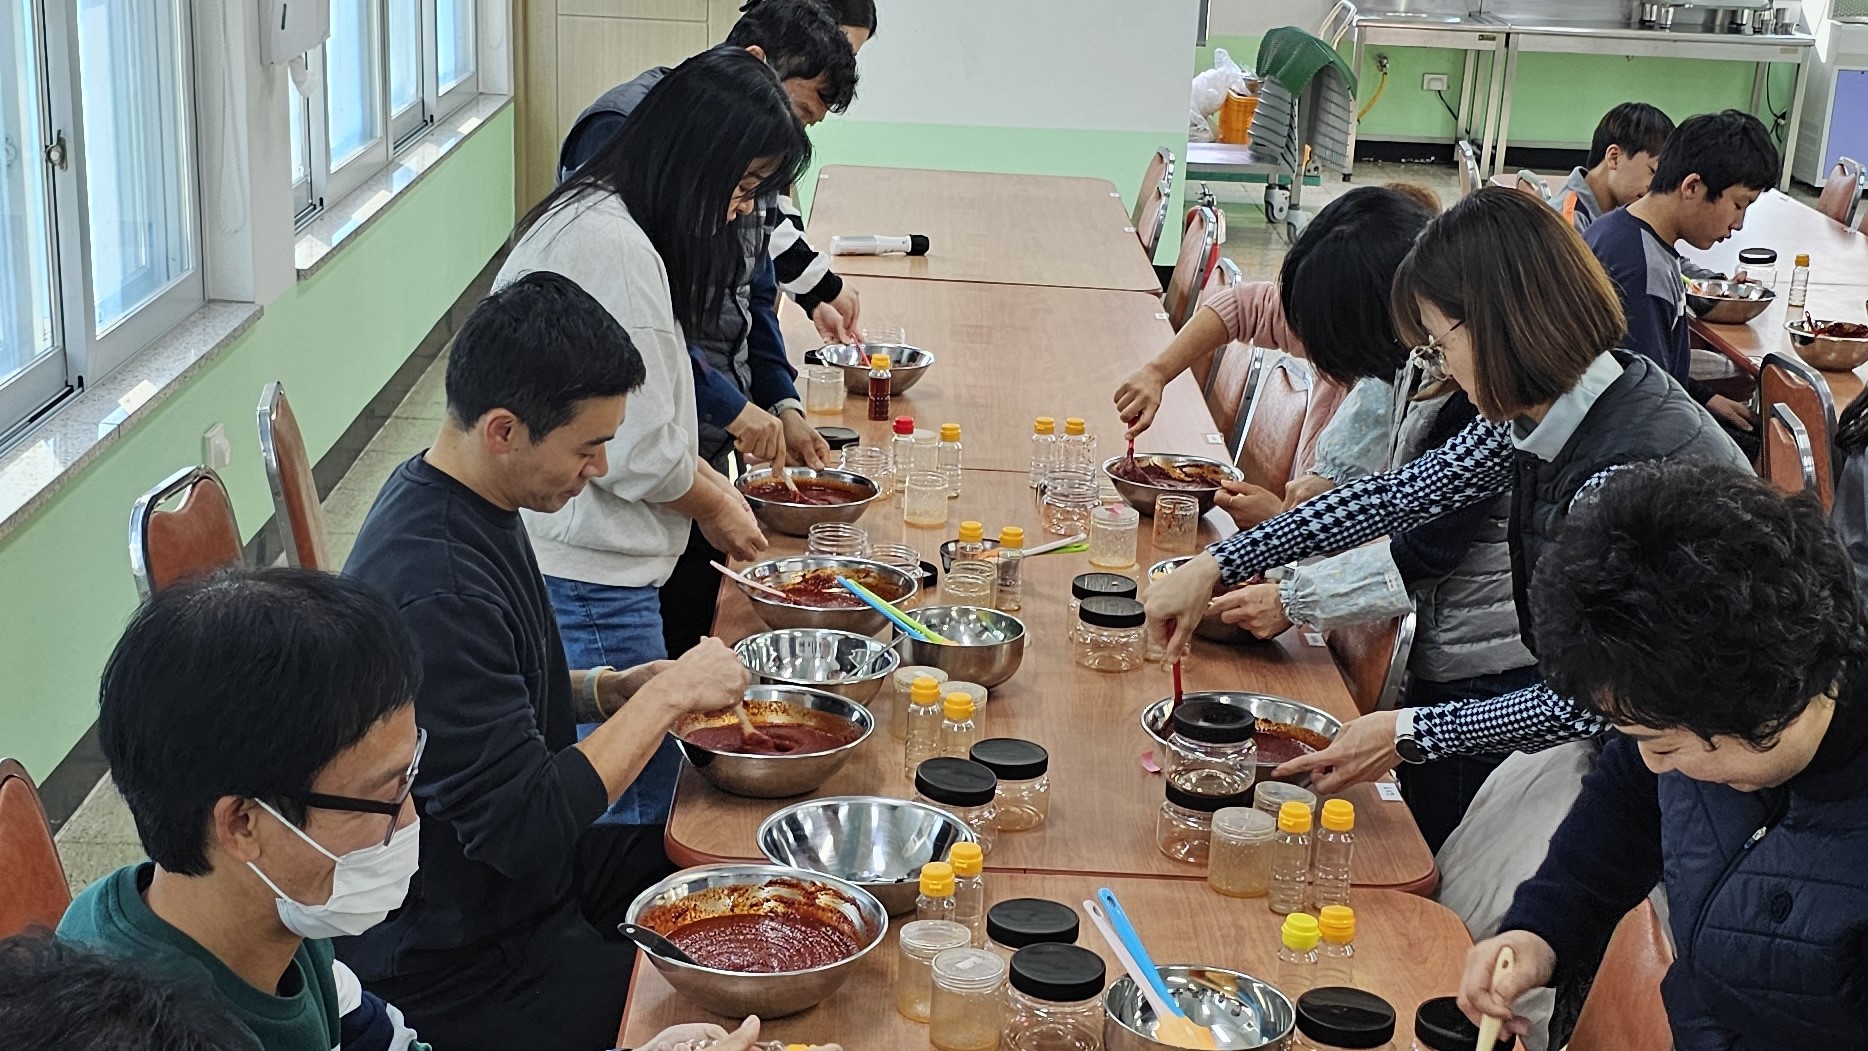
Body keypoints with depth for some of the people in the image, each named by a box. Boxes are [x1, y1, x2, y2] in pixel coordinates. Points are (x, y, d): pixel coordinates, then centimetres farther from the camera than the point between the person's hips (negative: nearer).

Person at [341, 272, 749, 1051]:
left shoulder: (467, 500, 1)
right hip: (452, 955, -9)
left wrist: (610, 691, 0)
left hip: (517, 871, 10)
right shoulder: (433, 594, -31)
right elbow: (525, 830, -30)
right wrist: (665, 697, -22)